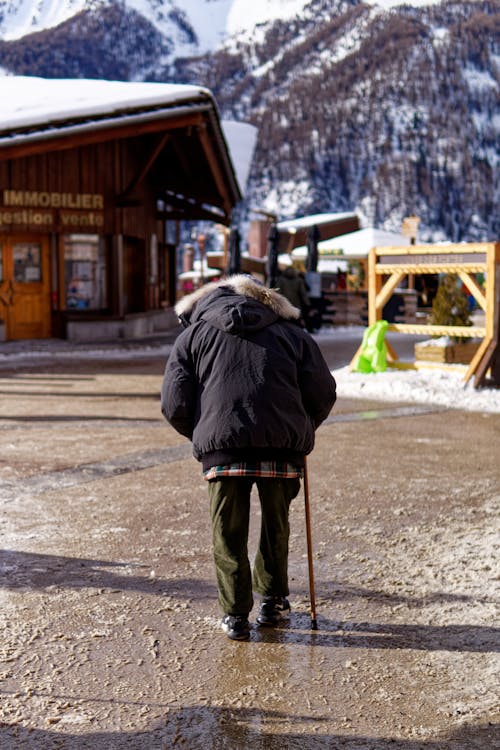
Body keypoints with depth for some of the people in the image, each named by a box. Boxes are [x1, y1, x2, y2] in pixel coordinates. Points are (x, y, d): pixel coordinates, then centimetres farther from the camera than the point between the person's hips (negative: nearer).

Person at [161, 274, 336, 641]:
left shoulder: (193, 335, 17)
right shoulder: (291, 332, 19)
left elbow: (175, 405, 7)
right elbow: (323, 393, 10)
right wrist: (302, 430, 26)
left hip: (222, 446, -1)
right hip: (283, 446, 2)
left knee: (229, 533, 11)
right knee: (276, 525, 20)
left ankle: (235, 615, 15)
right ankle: (273, 601, 32)